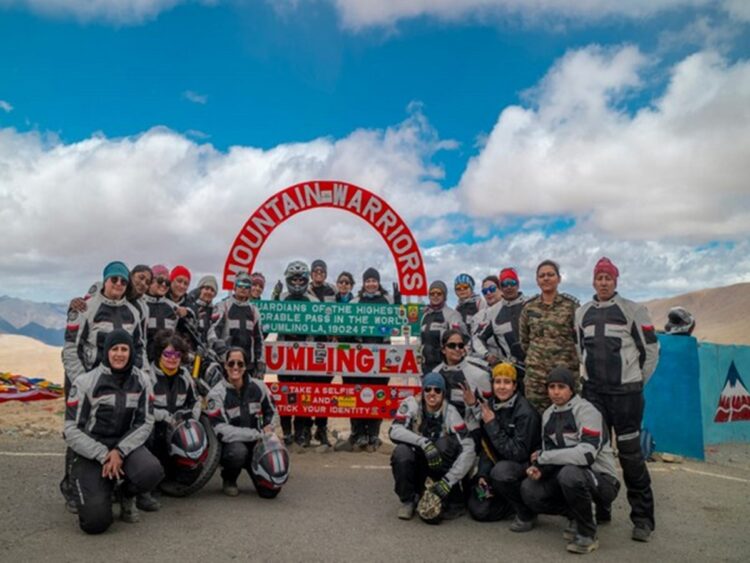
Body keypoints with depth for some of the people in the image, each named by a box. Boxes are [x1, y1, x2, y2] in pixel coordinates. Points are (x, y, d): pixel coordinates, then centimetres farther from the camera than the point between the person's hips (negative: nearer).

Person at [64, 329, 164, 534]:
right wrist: (103, 456, -18)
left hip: (125, 444, 2)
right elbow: (72, 431, -8)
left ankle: (127, 494, 5)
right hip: (90, 452, -2)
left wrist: (120, 451, -16)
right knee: (96, 522, -19)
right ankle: (99, 489, 17)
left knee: (152, 472, -32)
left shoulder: (141, 381, 0)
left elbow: (145, 423, -1)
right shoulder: (85, 382, -8)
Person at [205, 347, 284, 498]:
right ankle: (228, 480, -3)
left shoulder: (258, 387, 0)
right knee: (238, 451, -39)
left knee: (270, 490, -13)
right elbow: (220, 431, -20)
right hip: (228, 446, -3)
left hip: (256, 445, 3)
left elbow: (271, 411, 18)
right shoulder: (217, 393, -13)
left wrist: (268, 428, -4)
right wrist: (257, 434, -23)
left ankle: (254, 470, 22)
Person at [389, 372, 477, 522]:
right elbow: (394, 431, -29)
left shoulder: (450, 412, -16)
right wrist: (423, 442, -42)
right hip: (414, 463, 0)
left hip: (437, 465, 0)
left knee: (444, 443, -28)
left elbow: (469, 450, -24)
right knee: (401, 452, -31)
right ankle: (407, 501, -6)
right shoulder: (412, 404, -15)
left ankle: (445, 501, -5)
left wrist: (448, 480, -31)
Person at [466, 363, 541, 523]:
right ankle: (515, 501, 16)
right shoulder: (489, 407, -1)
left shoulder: (525, 412, -20)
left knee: (501, 471, -37)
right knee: (478, 509, -9)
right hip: (498, 464, 6)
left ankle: (527, 510, -9)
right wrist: (482, 475, -9)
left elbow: (518, 453, -25)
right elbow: (486, 447, 5)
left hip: (527, 466, -5)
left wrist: (492, 425, -25)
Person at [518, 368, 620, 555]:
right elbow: (549, 452, 7)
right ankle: (577, 515, 9)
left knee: (569, 473, -37)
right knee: (529, 490, -15)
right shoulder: (548, 414, 6)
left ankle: (587, 534, -12)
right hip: (568, 475, 7)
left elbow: (587, 453, -31)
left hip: (602, 480, -6)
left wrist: (542, 457, -23)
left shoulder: (587, 411, -17)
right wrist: (539, 468, -16)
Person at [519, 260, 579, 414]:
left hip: (566, 371, -2)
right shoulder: (529, 307, 8)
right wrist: (535, 356, 11)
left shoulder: (570, 305, 1)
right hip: (536, 373, 2)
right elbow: (524, 339, 15)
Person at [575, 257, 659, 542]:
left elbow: (651, 349, 2)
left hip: (625, 391, -4)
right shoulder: (582, 313, 11)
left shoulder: (633, 310, -1)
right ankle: (599, 507, 20)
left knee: (630, 452, -3)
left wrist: (638, 382, 4)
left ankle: (642, 517, 8)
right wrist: (586, 376, 12)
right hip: (592, 391, 4)